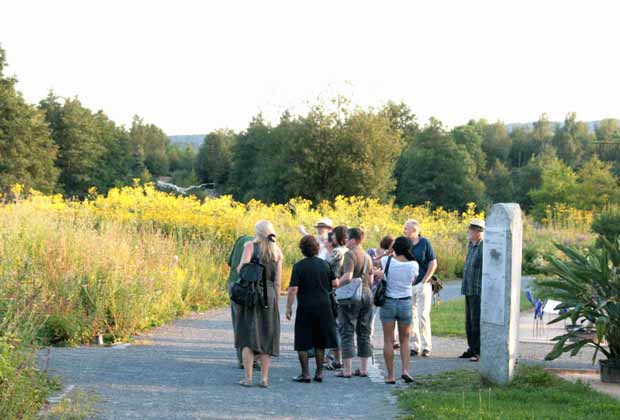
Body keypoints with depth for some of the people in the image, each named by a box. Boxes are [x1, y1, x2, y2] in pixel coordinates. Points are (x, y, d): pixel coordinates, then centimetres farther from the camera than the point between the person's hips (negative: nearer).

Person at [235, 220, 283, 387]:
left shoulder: (250, 246, -4)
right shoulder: (277, 251, 6)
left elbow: (243, 268, -15)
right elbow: (278, 280, 4)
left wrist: (238, 268, 8)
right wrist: (275, 301, 10)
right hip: (269, 294, 3)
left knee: (248, 336, 2)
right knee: (266, 337, 9)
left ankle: (248, 378, -3)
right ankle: (264, 378, 7)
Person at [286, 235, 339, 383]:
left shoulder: (299, 266, -10)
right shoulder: (324, 264, 2)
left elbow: (293, 289, -15)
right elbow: (334, 283, 5)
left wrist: (289, 307, -8)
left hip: (305, 307, -4)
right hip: (324, 306, 4)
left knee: (302, 343, 5)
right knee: (320, 342, 14)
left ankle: (305, 374, 3)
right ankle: (319, 373, 16)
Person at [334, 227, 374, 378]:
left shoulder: (350, 254, -12)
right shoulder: (367, 256, 12)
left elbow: (348, 277, -22)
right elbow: (370, 280, 15)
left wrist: (337, 284, -7)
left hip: (350, 297, -7)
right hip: (367, 295, 7)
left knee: (347, 333, -2)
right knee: (364, 333, 11)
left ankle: (347, 370, -4)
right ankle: (363, 368, 14)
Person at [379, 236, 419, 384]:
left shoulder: (386, 260, -11)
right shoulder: (413, 265, -7)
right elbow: (413, 281, 7)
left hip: (388, 302, -1)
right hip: (405, 303, 1)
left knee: (388, 340, 5)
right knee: (405, 340, 14)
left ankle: (391, 375, 3)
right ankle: (405, 370, -2)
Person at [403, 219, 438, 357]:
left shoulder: (425, 243, -5)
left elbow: (433, 264, -3)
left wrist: (424, 281, -7)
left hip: (422, 285, -4)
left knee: (423, 315, -5)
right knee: (410, 316, 7)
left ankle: (426, 346, 3)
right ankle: (414, 346, 15)